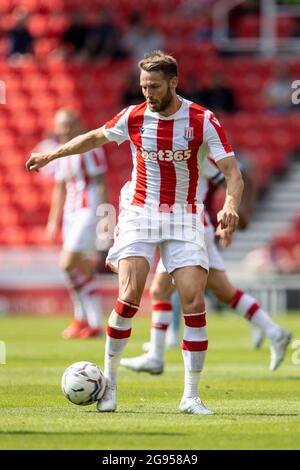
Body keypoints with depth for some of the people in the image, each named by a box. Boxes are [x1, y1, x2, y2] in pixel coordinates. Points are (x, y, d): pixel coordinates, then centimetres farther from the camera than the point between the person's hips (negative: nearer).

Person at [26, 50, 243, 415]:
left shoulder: (203, 121, -9)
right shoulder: (134, 117, -2)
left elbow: (232, 172, -11)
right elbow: (96, 137, 18)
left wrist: (230, 205, -30)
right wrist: (52, 155, 19)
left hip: (183, 219, 0)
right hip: (139, 212, 1)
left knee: (194, 303, -10)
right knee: (129, 297, -15)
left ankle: (191, 396, -2)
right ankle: (109, 381, 2)